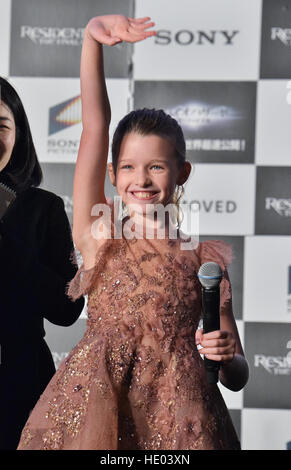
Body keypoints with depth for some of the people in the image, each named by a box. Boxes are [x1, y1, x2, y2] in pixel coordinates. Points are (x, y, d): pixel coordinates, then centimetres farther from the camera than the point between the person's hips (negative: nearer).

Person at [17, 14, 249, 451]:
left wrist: (226, 356, -13)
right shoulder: (99, 238, 5)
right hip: (98, 401, 0)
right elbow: (95, 126, -3)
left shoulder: (205, 258, 7)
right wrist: (92, 39, -9)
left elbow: (237, 377, 10)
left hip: (177, 413, 1)